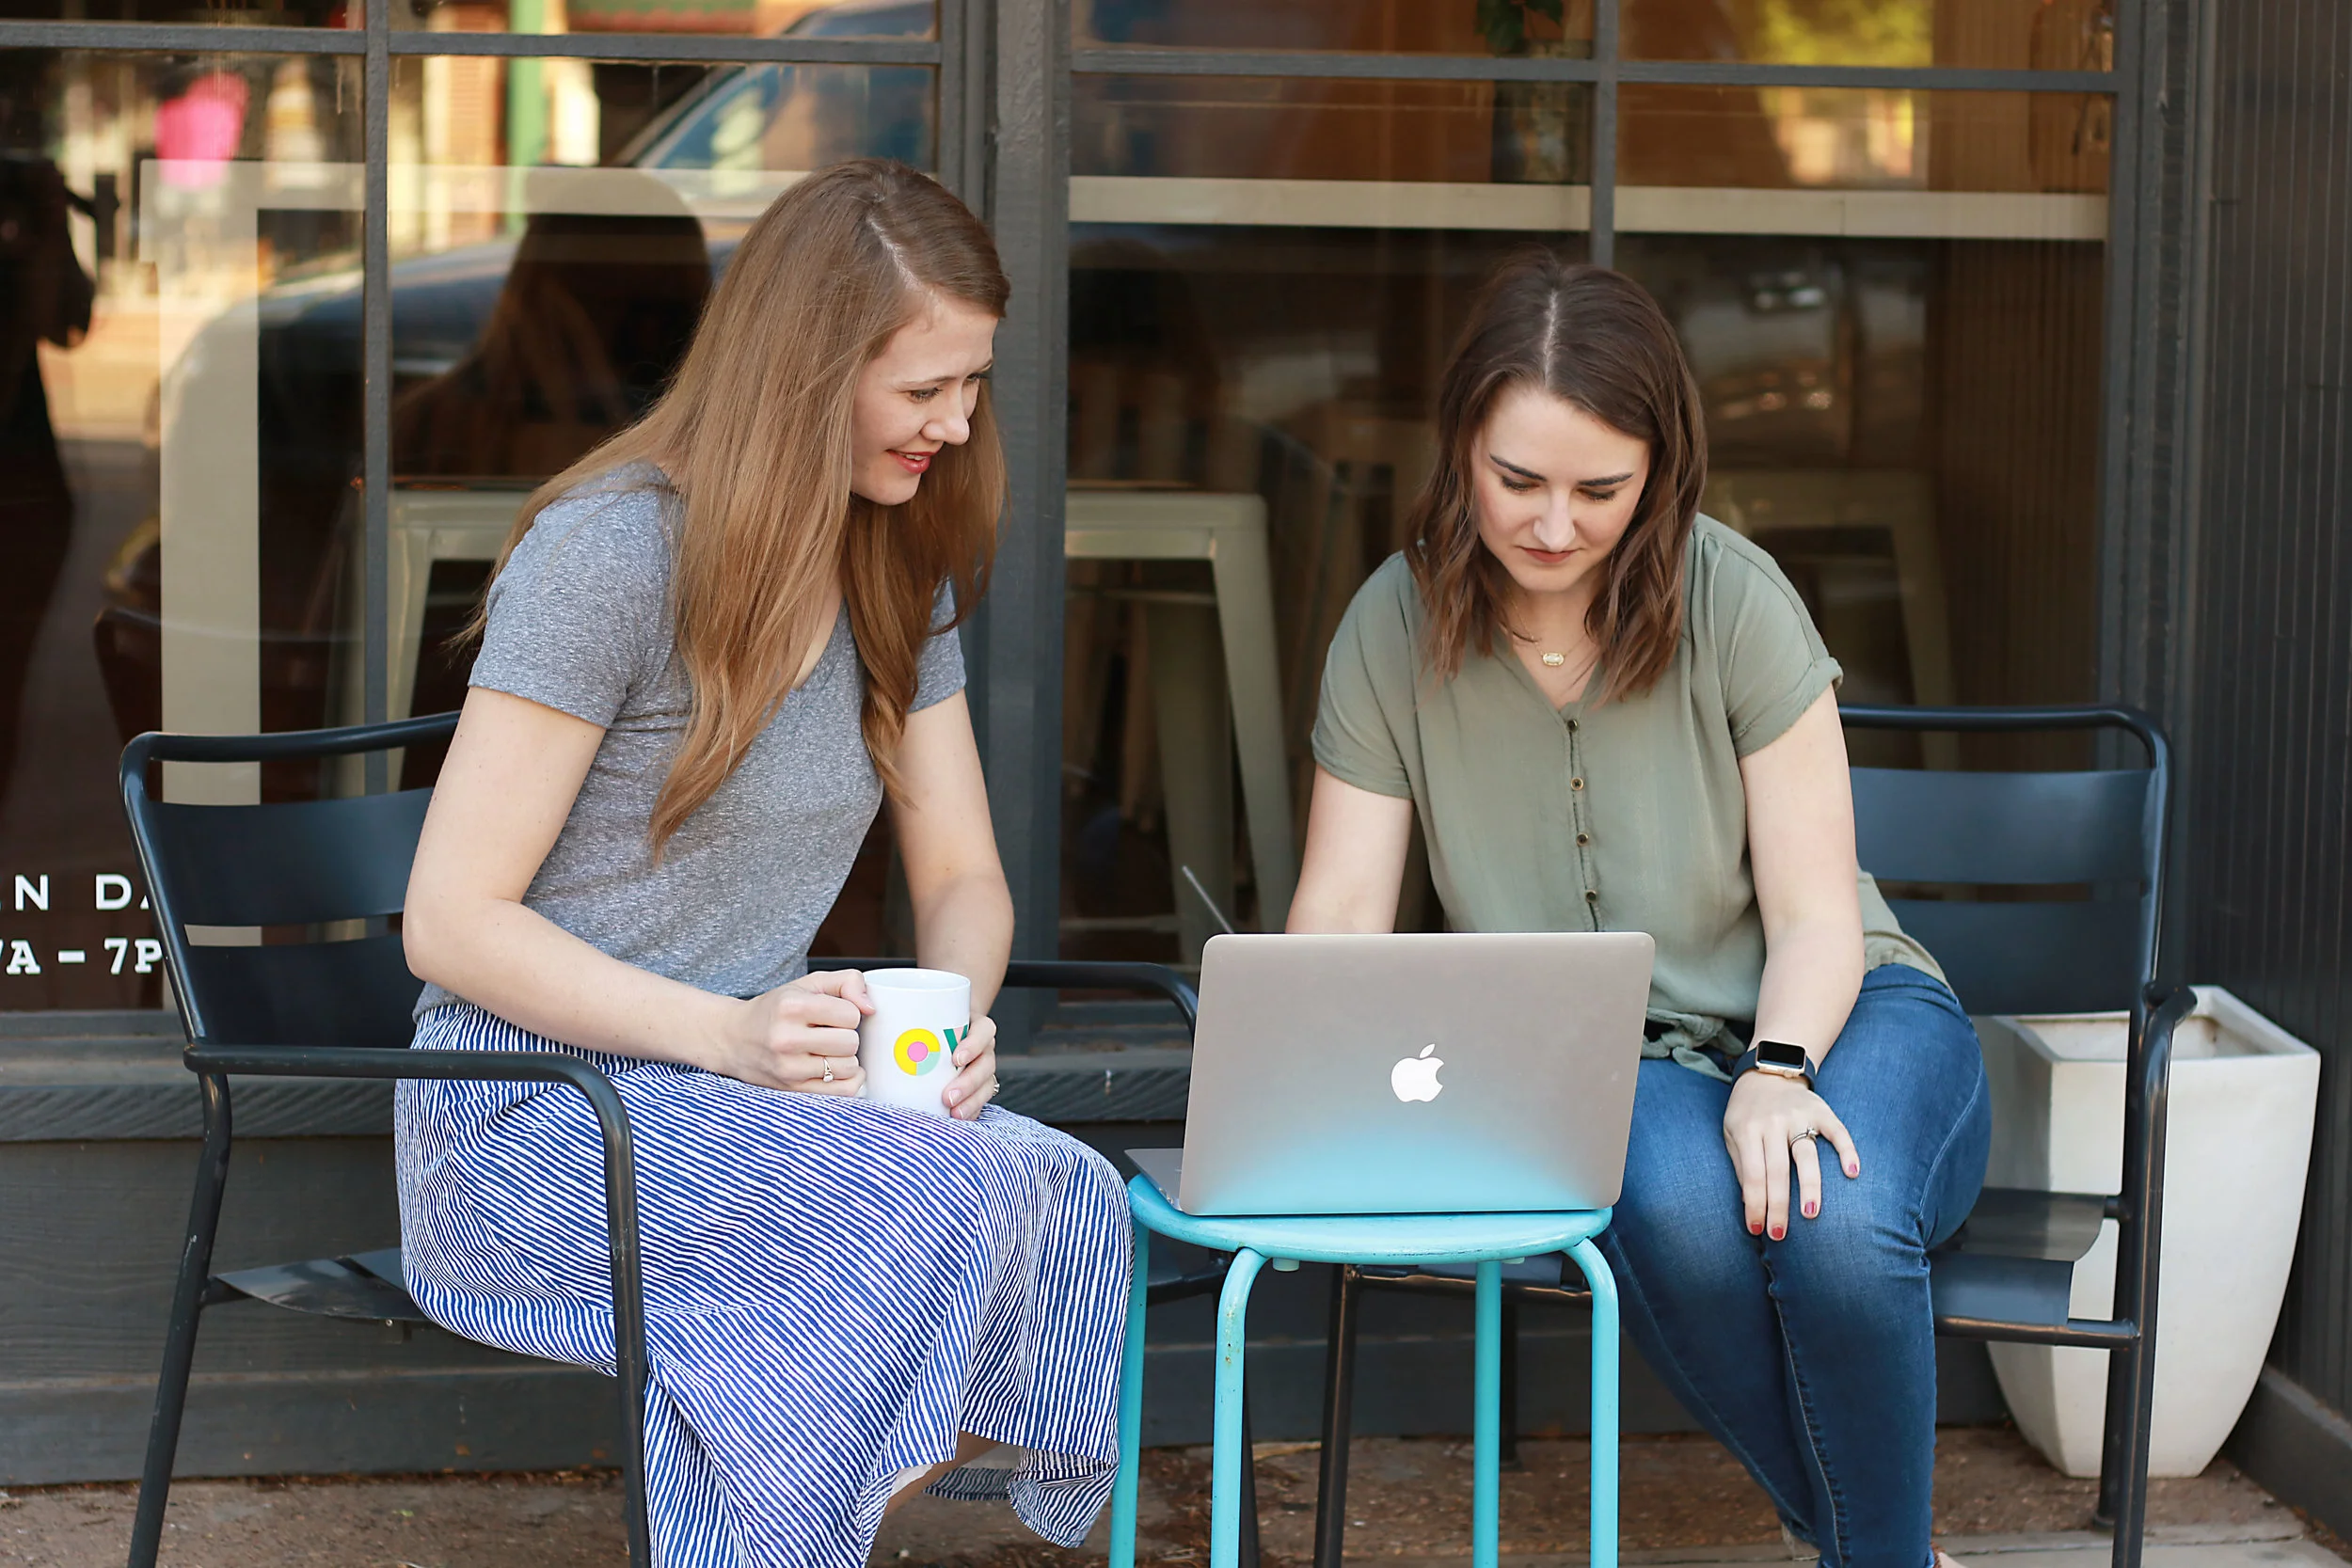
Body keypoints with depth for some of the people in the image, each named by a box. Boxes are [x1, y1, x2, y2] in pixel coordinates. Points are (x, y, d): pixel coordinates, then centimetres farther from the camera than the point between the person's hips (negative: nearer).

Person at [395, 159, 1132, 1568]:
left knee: (1074, 1198, -25)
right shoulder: (610, 552, -13)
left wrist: (955, 1019, -11)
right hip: (536, 1117, -6)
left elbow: (964, 878, 14)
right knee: (957, 1204, -31)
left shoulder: (901, 572, 10)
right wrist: (728, 1034, -25)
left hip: (762, 1078, 6)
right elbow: (452, 924, -13)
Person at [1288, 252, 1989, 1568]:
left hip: (1836, 1018, -1)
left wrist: (1777, 1076, -30)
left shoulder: (1732, 600, -11)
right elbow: (1340, 916, -5)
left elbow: (1814, 914, -10)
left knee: (1834, 1223, -36)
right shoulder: (1396, 631, -5)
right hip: (1603, 1066, 1)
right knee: (1679, 1205, -36)